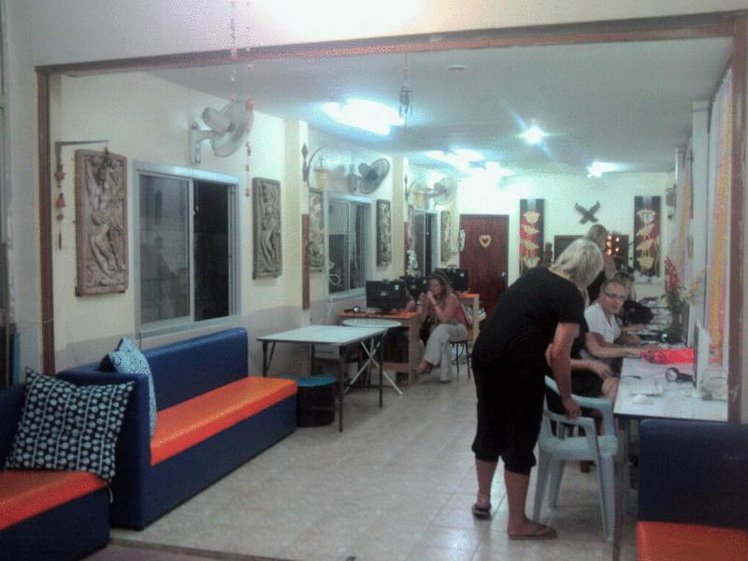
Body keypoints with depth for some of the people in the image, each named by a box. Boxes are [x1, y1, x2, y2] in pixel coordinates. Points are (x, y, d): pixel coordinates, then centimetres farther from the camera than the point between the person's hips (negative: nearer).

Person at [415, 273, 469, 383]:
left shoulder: (451, 298, -19)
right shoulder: (429, 297, -4)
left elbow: (444, 319, -31)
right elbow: (421, 319, -11)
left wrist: (434, 302, -32)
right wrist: (422, 303, -26)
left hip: (458, 329, -5)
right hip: (439, 329, 5)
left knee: (441, 330, -37)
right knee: (442, 339, -33)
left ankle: (426, 363, -41)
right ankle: (445, 374, -32)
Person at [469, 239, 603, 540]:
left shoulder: (534, 275, 16)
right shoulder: (572, 296, -4)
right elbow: (559, 353, -11)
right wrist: (567, 398, 2)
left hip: (483, 355, 7)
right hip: (518, 366, -7)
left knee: (489, 429, 22)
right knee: (519, 441, 6)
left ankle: (482, 499, 38)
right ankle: (517, 523, 18)